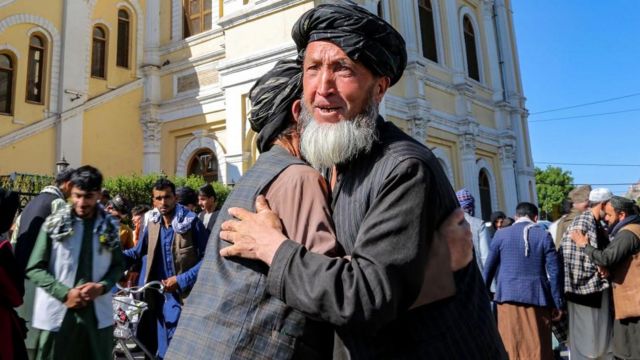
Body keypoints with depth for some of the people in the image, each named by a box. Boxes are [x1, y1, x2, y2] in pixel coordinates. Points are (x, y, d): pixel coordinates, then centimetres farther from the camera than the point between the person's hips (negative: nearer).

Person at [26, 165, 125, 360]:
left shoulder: (109, 226, 3)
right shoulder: (54, 224, -4)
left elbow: (118, 265, 9)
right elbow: (34, 268, -2)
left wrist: (102, 286, -10)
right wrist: (64, 293, -14)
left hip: (98, 315, 2)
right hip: (58, 314, -2)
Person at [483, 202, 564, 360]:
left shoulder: (501, 234, 1)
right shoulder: (544, 235, 0)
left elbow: (489, 268, 5)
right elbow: (555, 271, -1)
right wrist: (558, 303, 5)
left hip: (509, 296, 0)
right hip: (537, 296, 0)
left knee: (511, 346, 9)